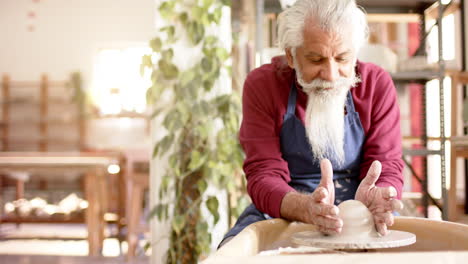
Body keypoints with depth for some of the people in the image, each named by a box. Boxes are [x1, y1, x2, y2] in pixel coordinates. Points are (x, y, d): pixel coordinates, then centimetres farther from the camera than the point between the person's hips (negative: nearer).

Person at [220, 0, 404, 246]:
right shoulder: (261, 85, -7)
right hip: (281, 215, -1)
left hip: (357, 222, 1)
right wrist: (307, 208, -35)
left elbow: (387, 167, -6)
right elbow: (264, 174, -12)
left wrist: (373, 203, -32)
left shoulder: (377, 84, -4)